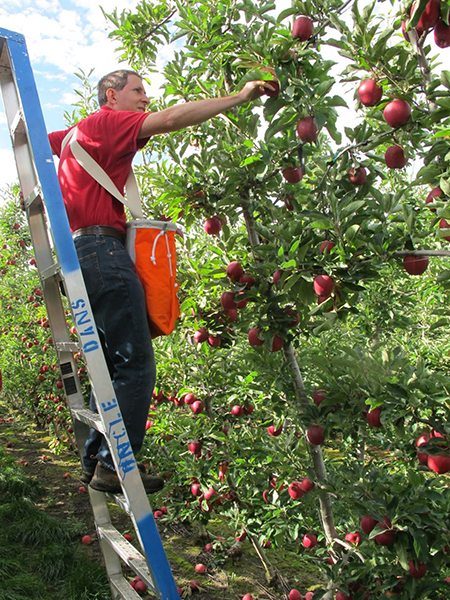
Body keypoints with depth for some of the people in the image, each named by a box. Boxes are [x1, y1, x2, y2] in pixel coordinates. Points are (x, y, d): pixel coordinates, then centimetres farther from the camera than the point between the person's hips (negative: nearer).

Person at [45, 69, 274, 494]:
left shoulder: (77, 134, 27)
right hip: (101, 249, -10)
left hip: (79, 255, 10)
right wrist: (238, 98, -9)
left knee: (113, 364, 11)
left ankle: (94, 463, 14)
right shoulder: (106, 122, 1)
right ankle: (113, 467, -9)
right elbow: (171, 119, -12)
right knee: (136, 364, -11)